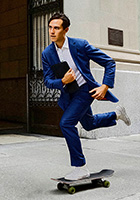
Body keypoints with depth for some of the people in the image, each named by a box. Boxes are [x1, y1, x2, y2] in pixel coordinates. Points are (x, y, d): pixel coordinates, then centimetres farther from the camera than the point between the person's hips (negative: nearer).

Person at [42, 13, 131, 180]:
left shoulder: (80, 45, -18)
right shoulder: (47, 54, -8)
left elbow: (109, 63, -12)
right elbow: (48, 81, -5)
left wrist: (105, 86, -21)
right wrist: (63, 81, -26)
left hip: (85, 90, -6)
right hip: (68, 94, 6)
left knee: (66, 123, -22)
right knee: (89, 124, 24)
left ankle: (80, 167, -10)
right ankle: (117, 114, 51)